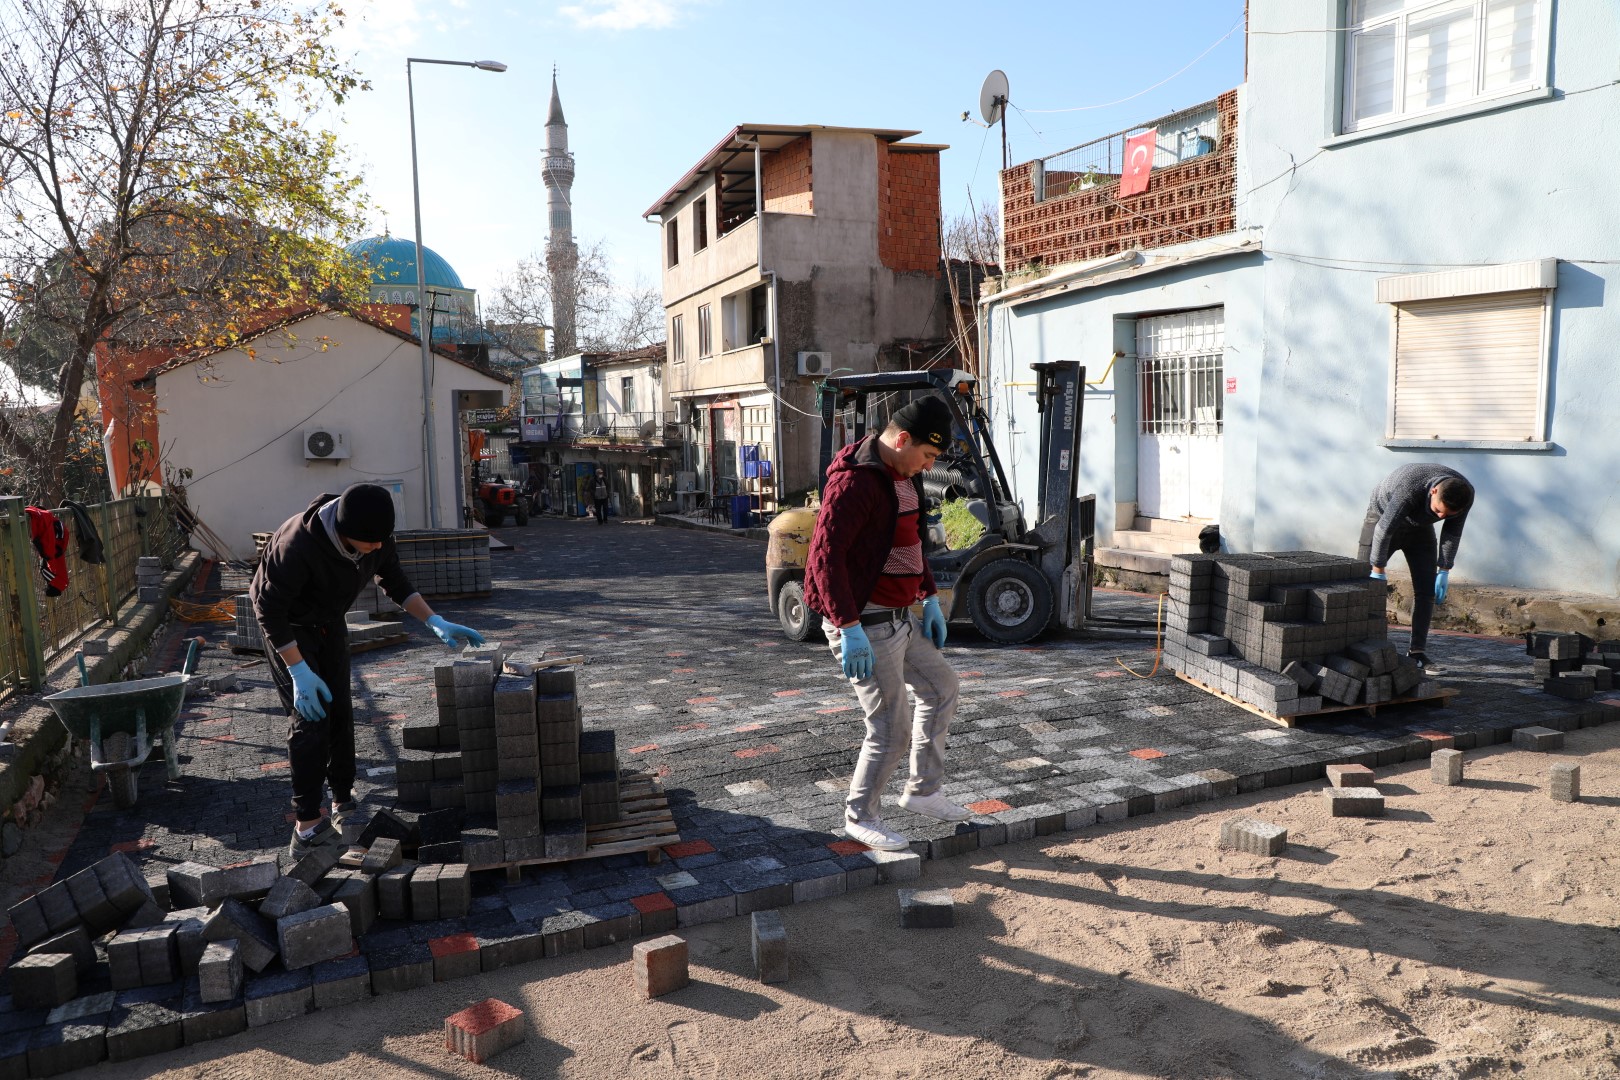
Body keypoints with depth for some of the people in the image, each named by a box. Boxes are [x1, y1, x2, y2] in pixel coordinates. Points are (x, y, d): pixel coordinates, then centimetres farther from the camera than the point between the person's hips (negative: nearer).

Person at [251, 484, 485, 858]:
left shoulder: (376, 537, -19)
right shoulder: (297, 545, -39)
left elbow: (395, 581, -1)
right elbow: (269, 610, -30)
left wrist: (437, 623, -9)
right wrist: (300, 671, -30)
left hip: (328, 623, 6)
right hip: (287, 626, -6)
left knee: (340, 712, 7)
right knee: (310, 719, -13)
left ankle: (344, 803, 22)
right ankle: (307, 830, -9)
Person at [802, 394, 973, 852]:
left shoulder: (904, 476, 9)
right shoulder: (855, 482, -23)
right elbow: (824, 557, -27)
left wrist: (929, 599, 16)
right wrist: (849, 629, -29)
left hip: (898, 617, 10)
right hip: (864, 624, -10)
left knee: (940, 686, 21)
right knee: (891, 729, -2)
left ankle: (922, 791, 33)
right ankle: (860, 816, 19)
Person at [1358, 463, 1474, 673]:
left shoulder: (1466, 494, -25)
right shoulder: (1409, 489, -42)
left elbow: (1452, 532, -9)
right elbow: (1384, 529, -33)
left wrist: (1444, 571, -10)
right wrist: (1378, 571, -25)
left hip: (1419, 528, 4)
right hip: (1384, 517, -4)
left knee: (1427, 588, -5)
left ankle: (1417, 652, 0)